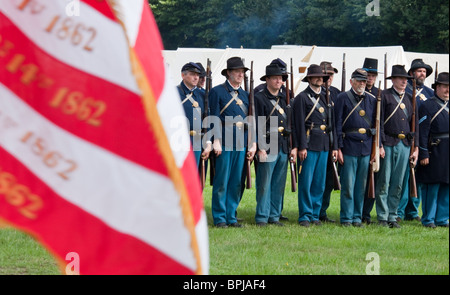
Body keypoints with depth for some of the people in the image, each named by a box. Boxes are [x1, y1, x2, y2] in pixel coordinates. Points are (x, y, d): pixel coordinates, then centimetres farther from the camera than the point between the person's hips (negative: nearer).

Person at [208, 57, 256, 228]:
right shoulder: (217, 92, 0)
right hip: (224, 142, -5)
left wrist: (253, 144, 10)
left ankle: (231, 217, 13)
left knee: (237, 183, 6)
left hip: (241, 143, 5)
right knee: (221, 182, -3)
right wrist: (216, 141, -14)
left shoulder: (245, 95, 18)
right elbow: (214, 118, -6)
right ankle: (220, 218, 3)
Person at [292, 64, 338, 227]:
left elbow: (332, 123, 18)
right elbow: (299, 124, -9)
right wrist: (302, 147, -15)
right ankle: (305, 216, 0)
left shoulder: (325, 98, 17)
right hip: (309, 145, -6)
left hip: (324, 146, 6)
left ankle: (315, 215, 15)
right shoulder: (302, 98, -3)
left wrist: (334, 146, 12)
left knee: (320, 183, 8)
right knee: (306, 182, -5)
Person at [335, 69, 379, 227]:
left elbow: (376, 124, 15)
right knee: (348, 185, -3)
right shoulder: (343, 98, 1)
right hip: (349, 147, -4)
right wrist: (338, 147, -9)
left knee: (361, 185, 7)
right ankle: (346, 218, 3)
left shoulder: (372, 100, 12)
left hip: (366, 148, 4)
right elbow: (338, 124, -3)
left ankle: (357, 217, 14)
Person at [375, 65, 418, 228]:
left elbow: (415, 125, 17)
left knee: (398, 184, 6)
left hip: (404, 145, 5)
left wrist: (416, 148, 10)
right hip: (388, 144, -5)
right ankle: (382, 217, 3)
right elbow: (379, 122, -5)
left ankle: (392, 217, 12)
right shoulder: (384, 96, 0)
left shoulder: (410, 99, 15)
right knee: (383, 183, -3)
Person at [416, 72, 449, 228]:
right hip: (435, 153, -6)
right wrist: (423, 154, -15)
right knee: (432, 187, -2)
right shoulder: (427, 106, -5)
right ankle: (428, 219, 5)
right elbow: (422, 132, -10)